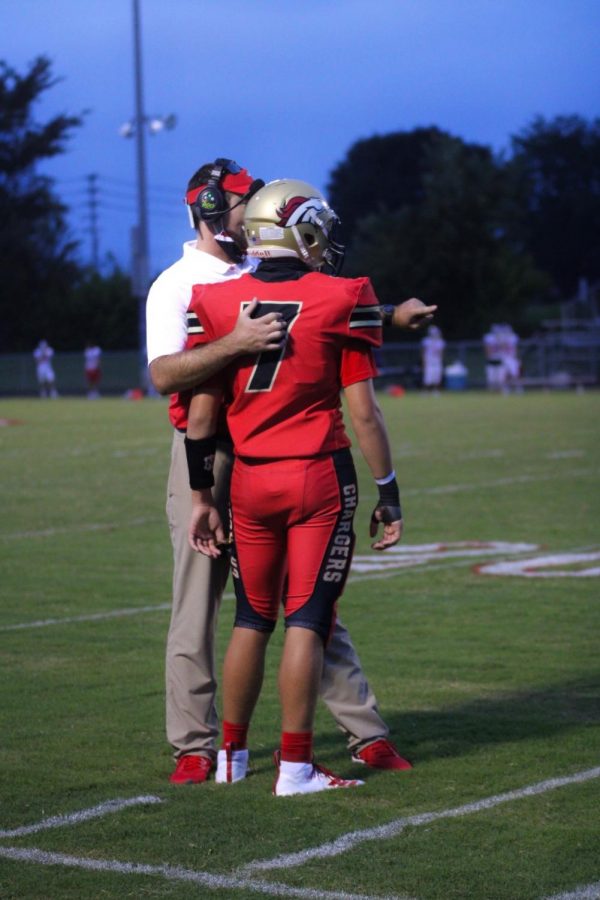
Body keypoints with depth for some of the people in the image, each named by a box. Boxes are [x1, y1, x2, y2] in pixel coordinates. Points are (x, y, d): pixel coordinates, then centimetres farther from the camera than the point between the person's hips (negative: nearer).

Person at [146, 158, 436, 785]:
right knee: (198, 602, 1)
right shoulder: (176, 285, -6)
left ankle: (364, 731, 11)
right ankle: (195, 746, 9)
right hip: (207, 453, -5)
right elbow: (164, 375, -20)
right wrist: (236, 344, -31)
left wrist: (393, 316, 11)